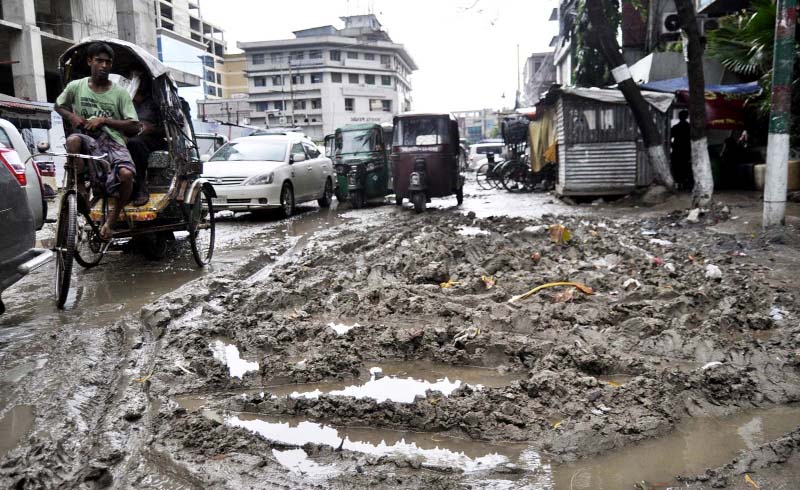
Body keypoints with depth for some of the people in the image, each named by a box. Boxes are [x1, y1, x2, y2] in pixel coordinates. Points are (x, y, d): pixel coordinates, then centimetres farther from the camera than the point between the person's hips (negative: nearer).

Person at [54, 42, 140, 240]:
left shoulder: (120, 93, 2)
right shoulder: (76, 86, 6)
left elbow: (134, 127, -2)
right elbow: (59, 106, 25)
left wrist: (103, 120, -11)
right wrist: (72, 116, 2)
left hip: (113, 142, -1)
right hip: (88, 141, 1)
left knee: (126, 174, -33)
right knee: (73, 140, -38)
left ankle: (111, 220, -8)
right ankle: (80, 187, -12)